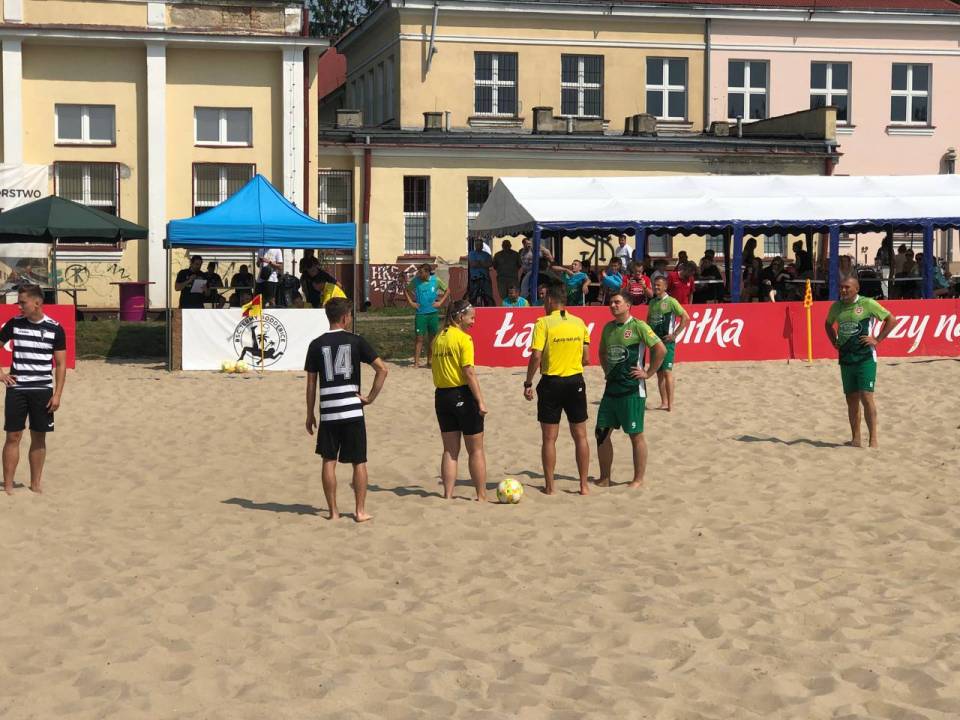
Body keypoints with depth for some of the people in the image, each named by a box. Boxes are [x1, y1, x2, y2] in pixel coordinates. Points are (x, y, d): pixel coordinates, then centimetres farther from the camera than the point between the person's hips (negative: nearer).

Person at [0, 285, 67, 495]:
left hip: (43, 391, 0)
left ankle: (36, 483, 16)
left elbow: (60, 364, 0)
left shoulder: (55, 328, -2)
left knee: (39, 437, 5)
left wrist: (57, 394, -6)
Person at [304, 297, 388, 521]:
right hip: (352, 410, -1)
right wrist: (370, 397, 0)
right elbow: (382, 369, -8)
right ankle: (361, 511, 8)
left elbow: (311, 382, 4)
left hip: (328, 412, 1)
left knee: (329, 462, 9)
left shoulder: (317, 345, 2)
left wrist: (310, 414, 12)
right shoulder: (355, 341, -2)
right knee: (359, 462, 7)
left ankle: (333, 511, 11)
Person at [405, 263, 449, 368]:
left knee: (432, 337, 8)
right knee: (419, 337, -6)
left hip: (433, 313, 1)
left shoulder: (436, 280, -4)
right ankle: (416, 362, -5)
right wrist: (410, 302, 1)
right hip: (420, 313, -1)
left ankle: (429, 361, 18)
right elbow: (406, 290, 11)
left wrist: (440, 302, 0)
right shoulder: (415, 280, -4)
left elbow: (447, 290, 9)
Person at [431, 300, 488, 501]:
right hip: (463, 395, -6)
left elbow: (436, 370, 12)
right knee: (476, 450, 4)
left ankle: (448, 495, 11)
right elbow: (469, 372, -18)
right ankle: (481, 496, 8)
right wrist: (480, 401, -17)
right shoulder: (463, 338, -12)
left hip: (441, 395, 7)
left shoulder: (438, 338, 9)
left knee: (450, 450, 12)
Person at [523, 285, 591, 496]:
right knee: (580, 436, 11)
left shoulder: (543, 323, -9)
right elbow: (586, 357, 7)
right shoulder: (579, 323, 4)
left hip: (551, 382, -3)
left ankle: (549, 486, 10)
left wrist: (528, 384, -5)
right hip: (576, 382, 3)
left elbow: (536, 356, -14)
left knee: (549, 438, 5)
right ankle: (584, 485, 13)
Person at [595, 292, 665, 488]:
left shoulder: (638, 326, -10)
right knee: (602, 433, 7)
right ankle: (604, 478, 17)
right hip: (611, 388, 7)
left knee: (636, 435, 1)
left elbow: (660, 349, -14)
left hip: (632, 390, -7)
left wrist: (648, 373, -11)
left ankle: (638, 479, 10)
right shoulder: (608, 328, 11)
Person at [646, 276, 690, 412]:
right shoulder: (652, 302, 12)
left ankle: (670, 404, -11)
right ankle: (664, 402, 12)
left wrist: (675, 334, -14)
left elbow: (685, 317, -12)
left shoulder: (671, 301, -8)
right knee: (659, 373, 8)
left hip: (667, 341, -7)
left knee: (667, 371, -12)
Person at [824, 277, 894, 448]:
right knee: (851, 399, 8)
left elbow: (891, 319, -1)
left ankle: (873, 439, -7)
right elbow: (828, 324, 28)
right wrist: (834, 342, 12)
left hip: (865, 358, -5)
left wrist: (877, 339, -8)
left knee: (866, 397, -12)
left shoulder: (868, 304, -7)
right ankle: (856, 439, 16)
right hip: (845, 358, 5)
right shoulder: (836, 307, 8)